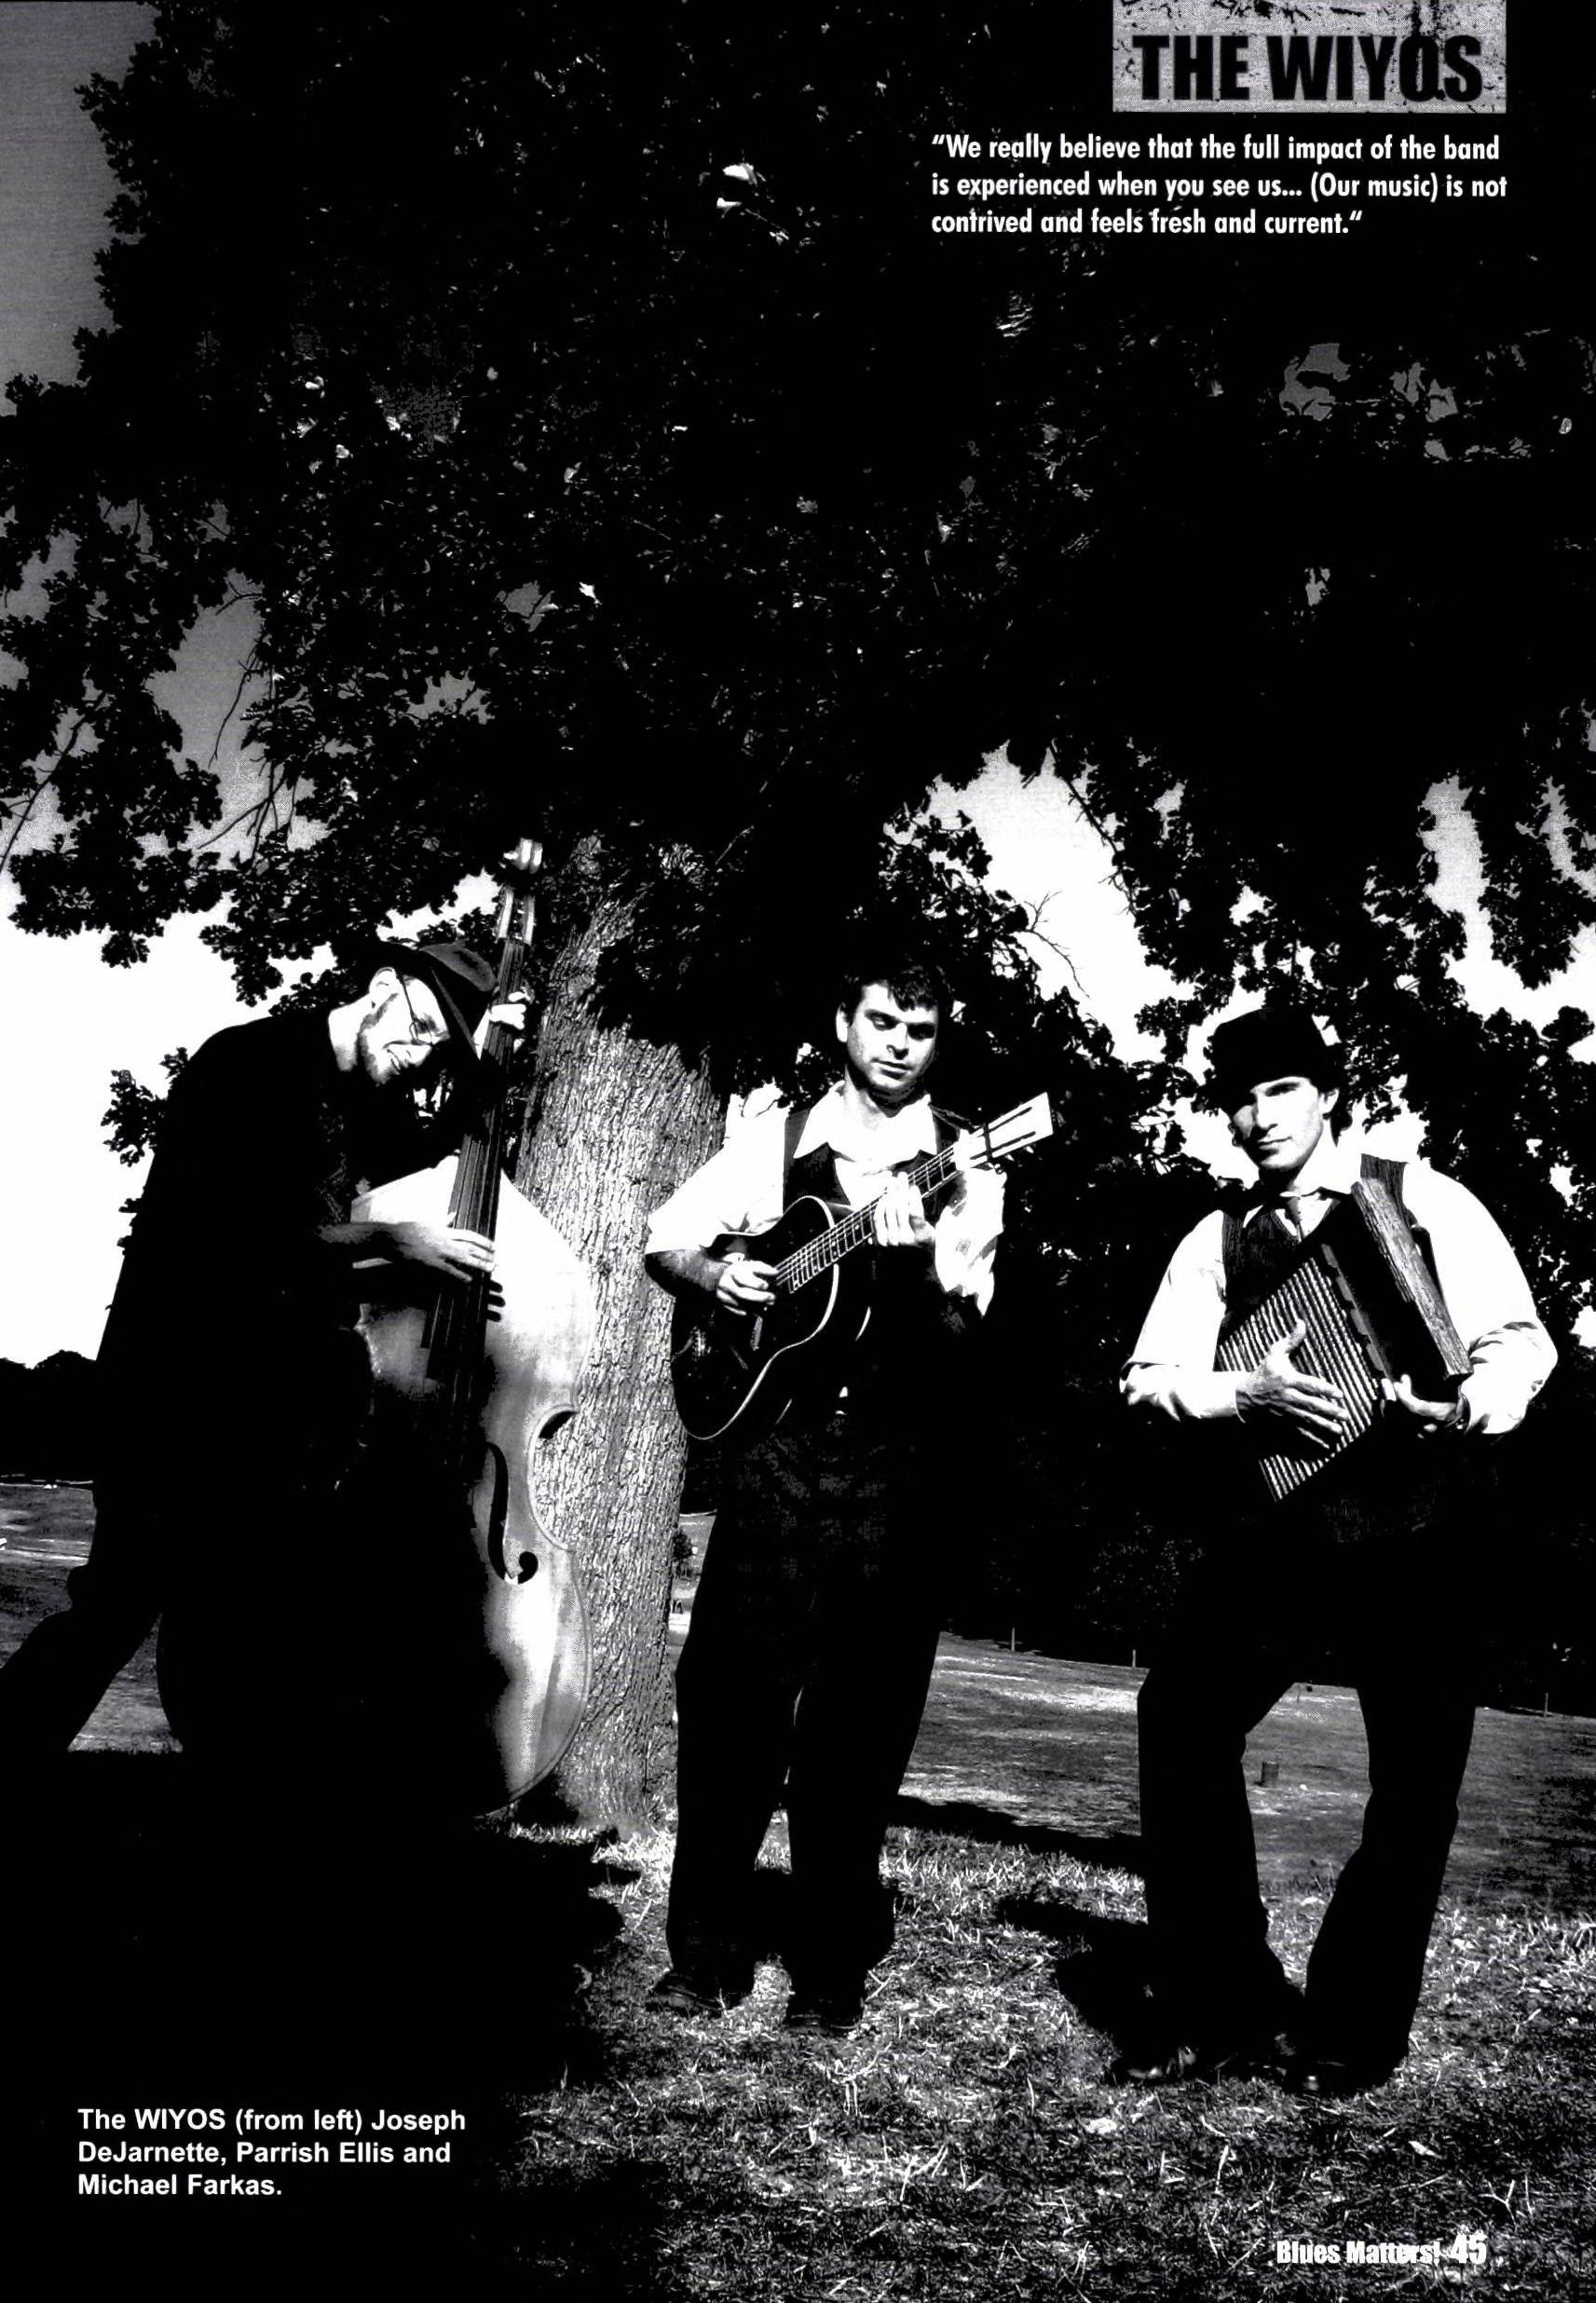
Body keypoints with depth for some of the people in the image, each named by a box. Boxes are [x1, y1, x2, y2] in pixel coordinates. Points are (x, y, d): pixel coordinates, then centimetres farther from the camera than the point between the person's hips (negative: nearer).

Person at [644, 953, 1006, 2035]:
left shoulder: (965, 1161, 5)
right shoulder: (779, 1137, 10)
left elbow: (963, 1320, -6)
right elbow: (666, 1237, 14)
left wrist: (917, 1251, -24)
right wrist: (714, 1273, -6)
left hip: (899, 1456, -1)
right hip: (776, 1430, 1)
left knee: (860, 1717, 3)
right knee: (729, 1692, 0)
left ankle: (834, 1962, 17)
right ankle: (708, 1950, 13)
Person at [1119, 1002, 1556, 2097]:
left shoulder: (1421, 1197, 2)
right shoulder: (1217, 1238, 10)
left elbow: (1522, 1339, -4)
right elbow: (1152, 1377, 0)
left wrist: (1472, 1404, -26)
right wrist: (1248, 1394, -20)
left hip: (1419, 1523, -2)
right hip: (1278, 1521, 2)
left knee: (1415, 1780, 1)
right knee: (1181, 1709, -12)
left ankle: (1351, 2034, 20)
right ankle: (1222, 2007, 2)